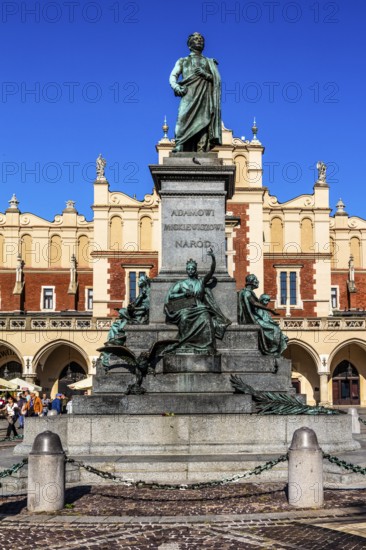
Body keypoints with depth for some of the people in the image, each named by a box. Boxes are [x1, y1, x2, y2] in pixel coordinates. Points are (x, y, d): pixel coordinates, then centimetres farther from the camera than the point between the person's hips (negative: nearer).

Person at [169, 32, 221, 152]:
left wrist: (205, 74, -4)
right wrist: (176, 87, -11)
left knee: (202, 126, -15)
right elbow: (172, 76, 12)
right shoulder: (183, 61, 25)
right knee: (184, 121, -22)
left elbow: (218, 80, 16)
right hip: (188, 96, -1)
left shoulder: (209, 62, 28)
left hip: (205, 97, 1)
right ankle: (179, 147, -32)